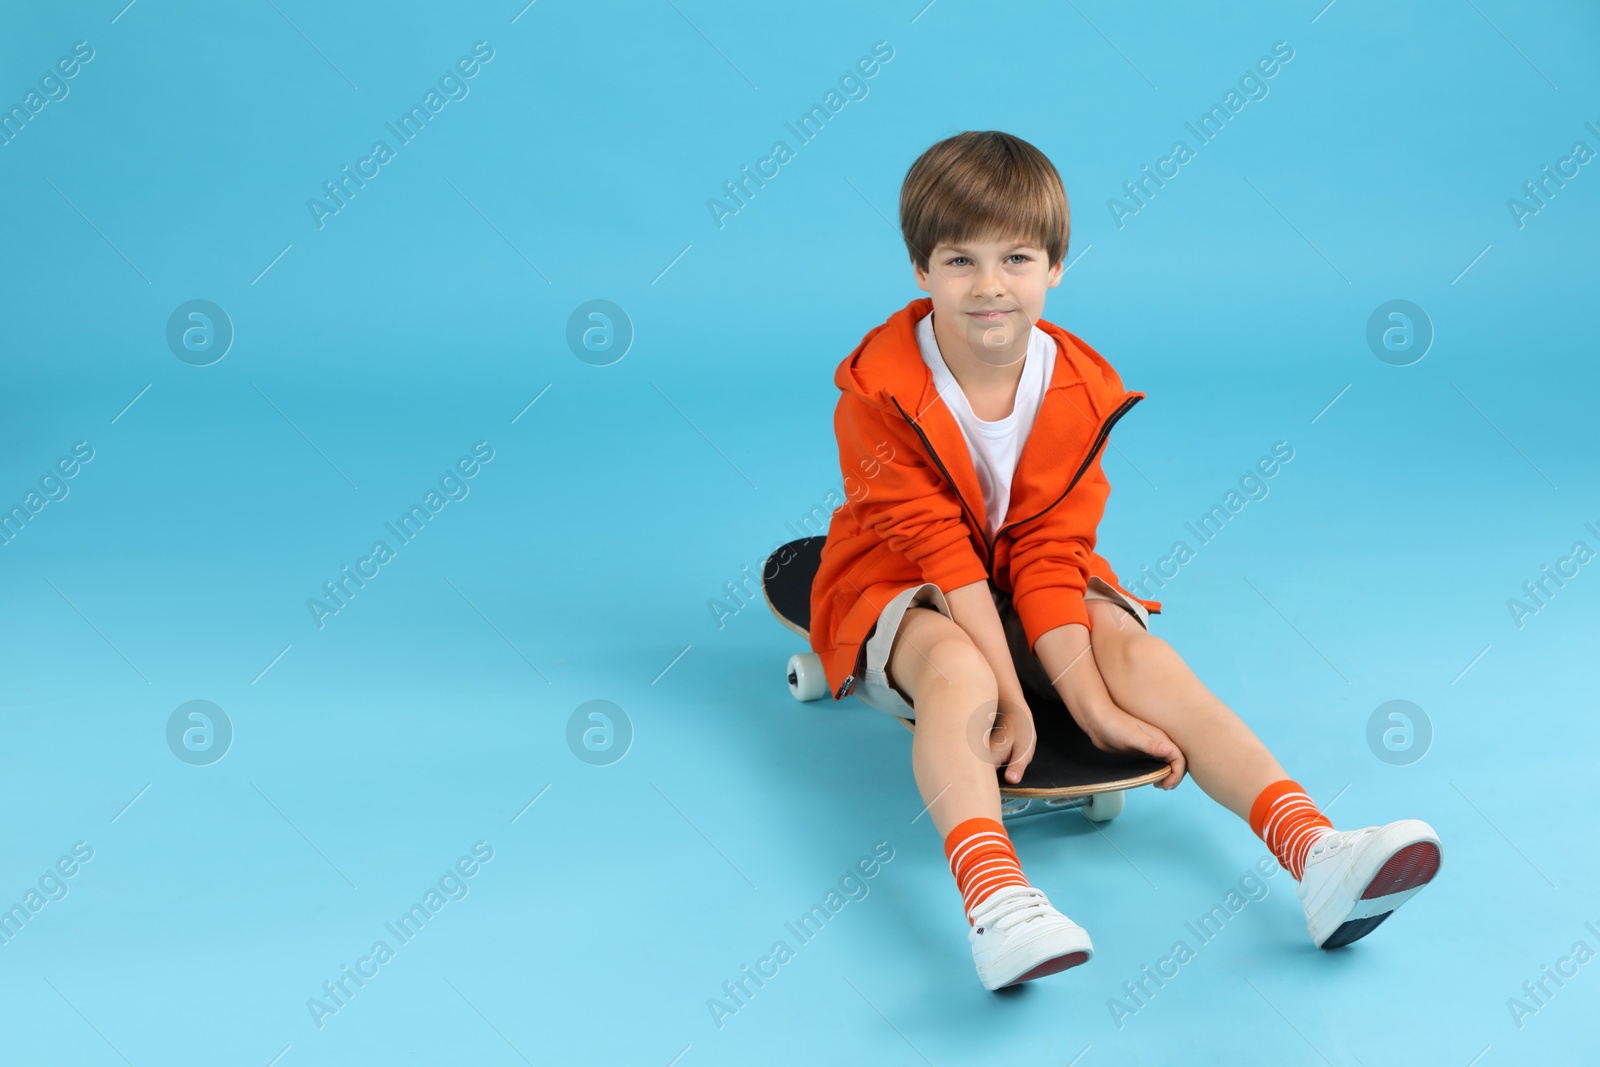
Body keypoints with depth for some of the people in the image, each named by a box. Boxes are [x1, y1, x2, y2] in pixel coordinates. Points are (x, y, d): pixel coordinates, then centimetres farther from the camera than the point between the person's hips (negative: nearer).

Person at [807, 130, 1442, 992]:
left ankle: (1315, 855, -35)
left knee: (1140, 651, -23)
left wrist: (1092, 702, -24)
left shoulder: (1081, 389, -7)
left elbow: (1051, 549, -12)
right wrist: (1010, 694, -29)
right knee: (959, 672, -37)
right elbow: (938, 546, -23)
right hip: (900, 587, -3)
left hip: (1024, 588, 4)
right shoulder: (879, 390, -19)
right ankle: (993, 897, -59)